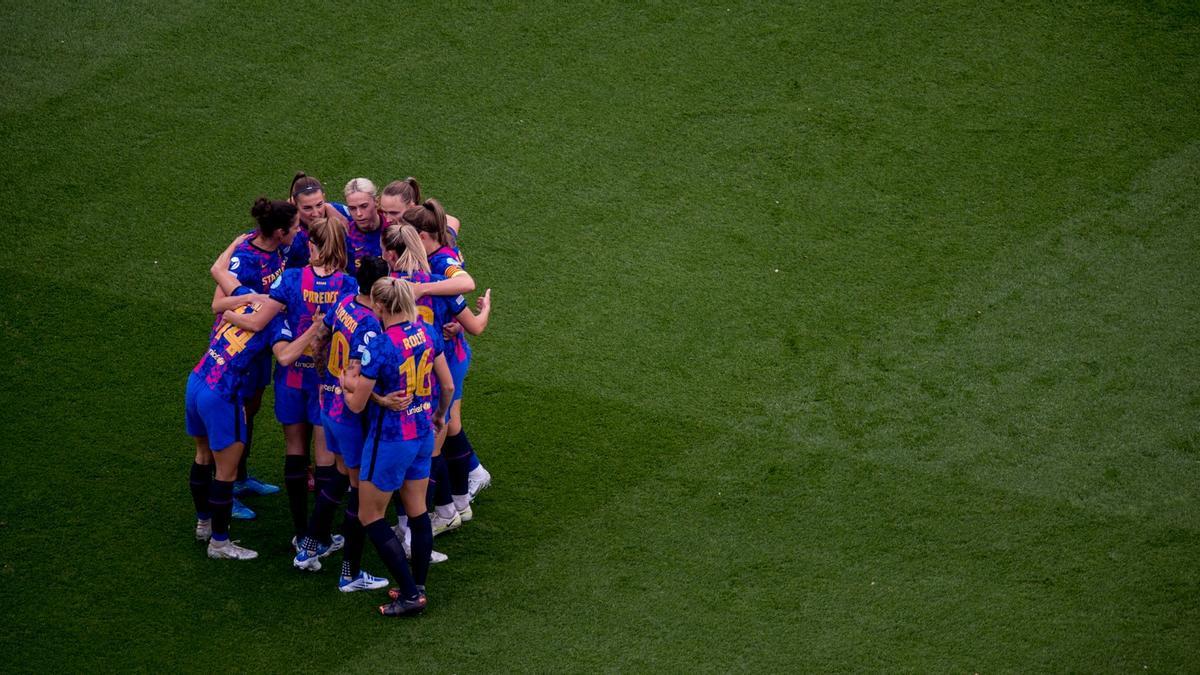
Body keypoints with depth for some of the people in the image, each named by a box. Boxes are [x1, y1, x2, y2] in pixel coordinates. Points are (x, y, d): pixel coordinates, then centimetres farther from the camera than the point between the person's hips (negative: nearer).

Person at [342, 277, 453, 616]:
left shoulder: (378, 347, -24)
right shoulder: (425, 334, -3)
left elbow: (357, 404, -16)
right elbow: (448, 387, 6)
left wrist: (346, 384, 5)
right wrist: (440, 415, 25)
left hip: (390, 440, -7)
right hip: (423, 435, 7)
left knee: (370, 516, 7)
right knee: (417, 511, 18)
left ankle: (410, 594, 3)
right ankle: (418, 586, 25)